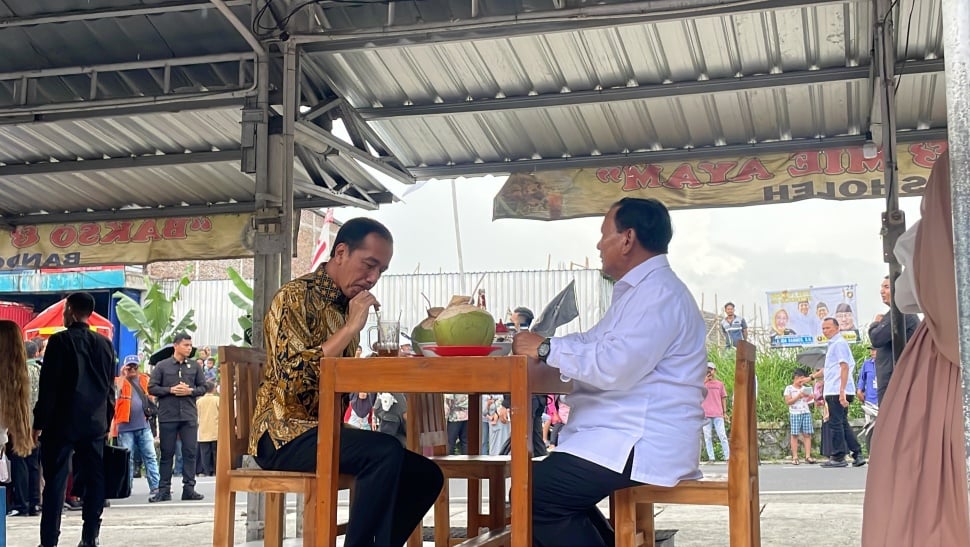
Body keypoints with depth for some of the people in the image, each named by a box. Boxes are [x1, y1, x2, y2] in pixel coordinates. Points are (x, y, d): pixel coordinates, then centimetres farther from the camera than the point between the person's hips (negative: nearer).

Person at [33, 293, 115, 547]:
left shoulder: (60, 341, -7)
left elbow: (48, 385, -9)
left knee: (55, 481, -1)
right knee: (94, 480, 7)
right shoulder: (105, 344, 8)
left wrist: (39, 422, -4)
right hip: (95, 424, 4)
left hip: (62, 422, -4)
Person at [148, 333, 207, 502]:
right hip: (167, 415, -2)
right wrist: (170, 390, -13)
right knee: (167, 453, 4)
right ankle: (164, 489, 11)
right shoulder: (162, 366, 2)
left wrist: (190, 391, -9)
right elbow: (152, 388, 0)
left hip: (189, 416, 2)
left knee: (190, 451, 0)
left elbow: (203, 387, 10)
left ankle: (189, 488, 6)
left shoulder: (195, 366, 8)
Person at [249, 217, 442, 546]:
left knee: (426, 475, 0)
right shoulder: (295, 297, -9)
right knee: (385, 452, -30)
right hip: (286, 434, -9)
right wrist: (351, 327, -19)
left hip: (327, 431, 9)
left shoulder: (345, 307, 15)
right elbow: (294, 375, -23)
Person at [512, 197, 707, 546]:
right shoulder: (639, 291, 19)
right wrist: (535, 345, 9)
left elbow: (616, 367, -28)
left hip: (643, 445, -11)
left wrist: (546, 349, -18)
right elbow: (592, 343, 24)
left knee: (535, 496, -16)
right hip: (625, 436, 11)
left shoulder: (660, 293, -16)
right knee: (552, 486, 22)